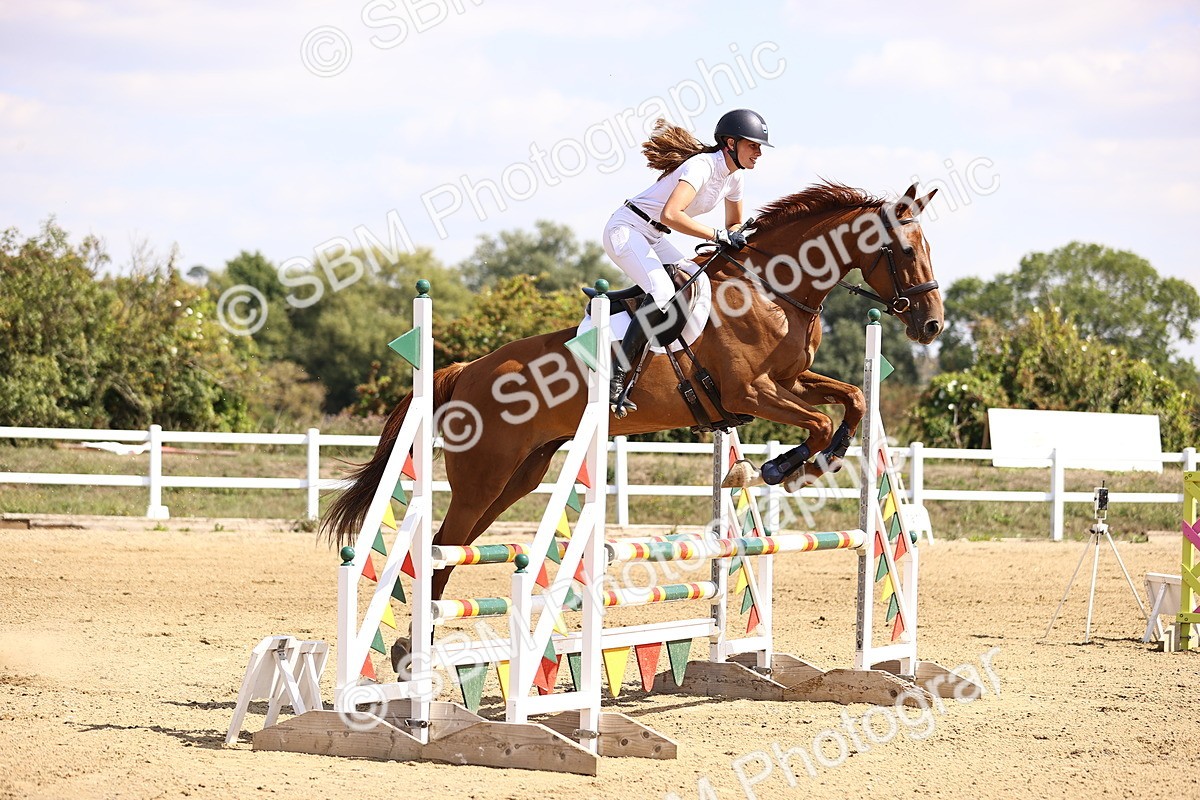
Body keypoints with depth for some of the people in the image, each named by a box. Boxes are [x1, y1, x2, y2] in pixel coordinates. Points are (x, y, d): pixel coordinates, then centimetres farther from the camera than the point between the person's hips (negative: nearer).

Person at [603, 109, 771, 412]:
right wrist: (720, 235, -31)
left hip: (652, 238, 10)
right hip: (625, 229, -10)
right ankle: (616, 377, -30)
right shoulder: (702, 166, -23)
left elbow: (735, 224, 21)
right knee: (663, 292, -27)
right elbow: (670, 215, -36)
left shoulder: (733, 176, 5)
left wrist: (734, 243, -2)